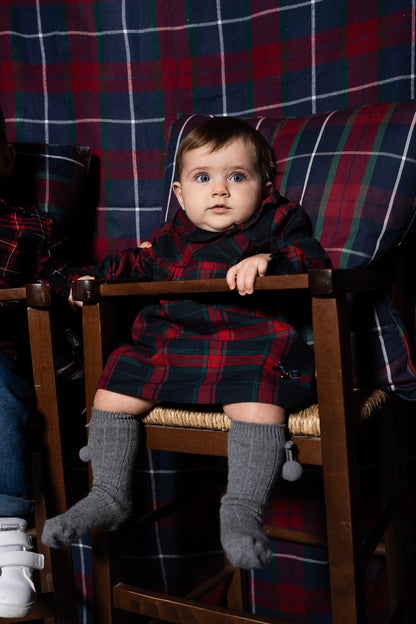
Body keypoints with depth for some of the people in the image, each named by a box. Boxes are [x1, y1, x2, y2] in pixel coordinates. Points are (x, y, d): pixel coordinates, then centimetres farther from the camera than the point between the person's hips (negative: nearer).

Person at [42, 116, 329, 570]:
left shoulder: (279, 223, 7)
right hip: (167, 345, 5)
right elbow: (134, 263, 34)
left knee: (259, 396, -35)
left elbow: (311, 258, -7)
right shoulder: (170, 240, 18)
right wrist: (92, 277, 21)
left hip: (250, 346, -4)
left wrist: (269, 259, -25)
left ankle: (242, 510, -18)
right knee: (112, 389, -5)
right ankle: (108, 498, 10)